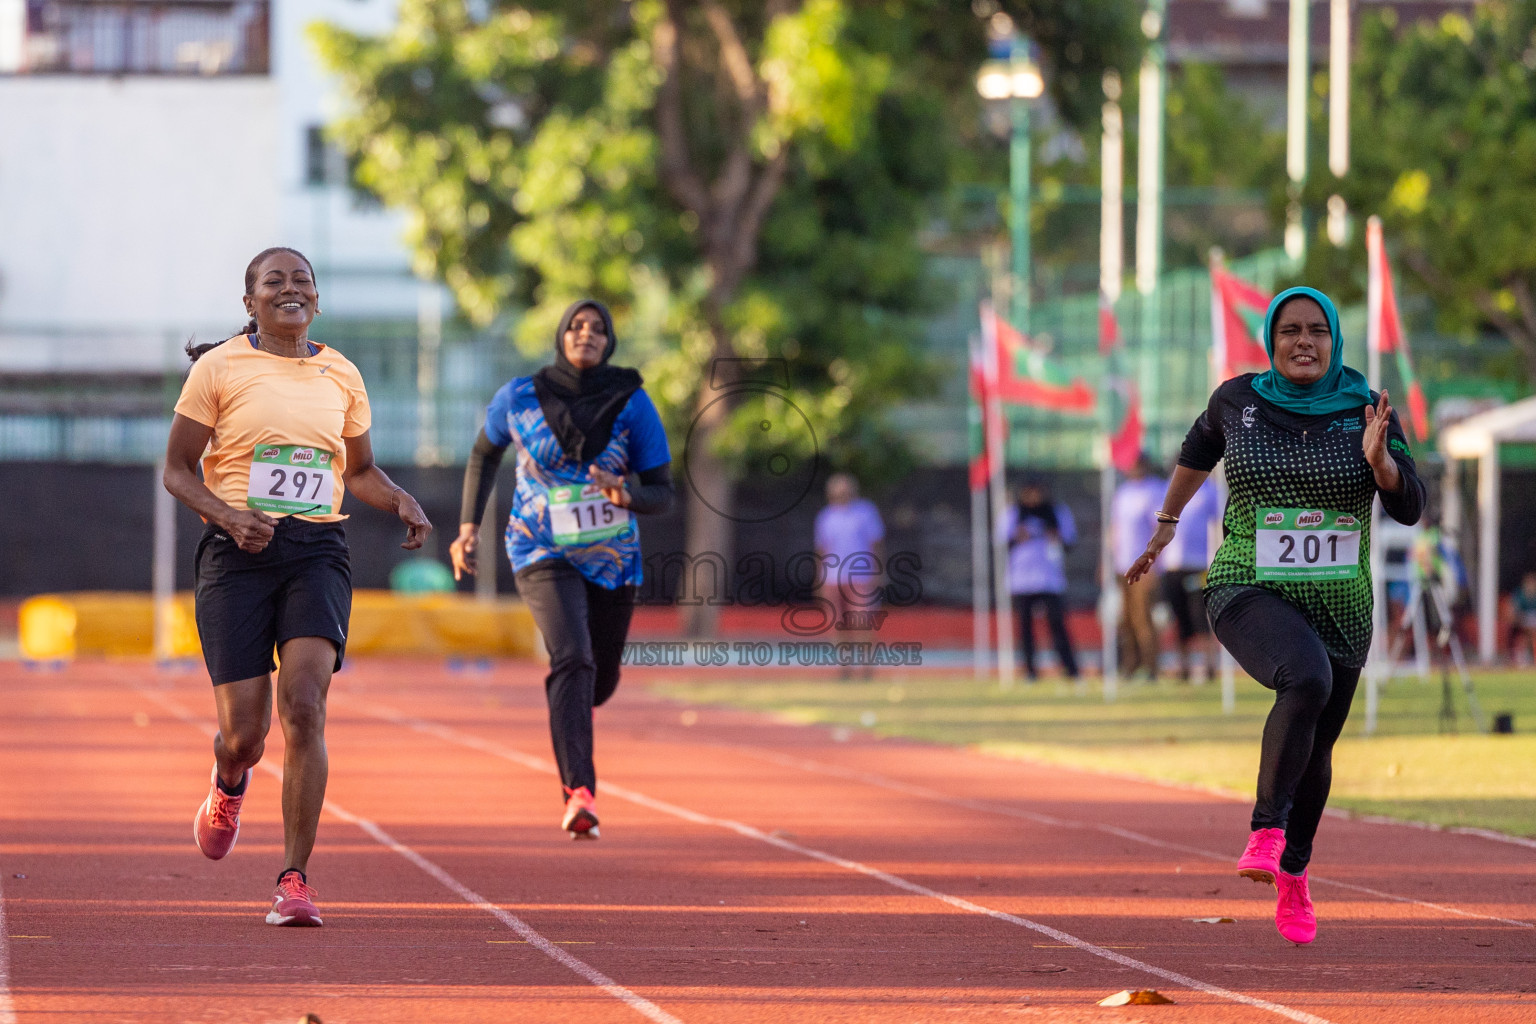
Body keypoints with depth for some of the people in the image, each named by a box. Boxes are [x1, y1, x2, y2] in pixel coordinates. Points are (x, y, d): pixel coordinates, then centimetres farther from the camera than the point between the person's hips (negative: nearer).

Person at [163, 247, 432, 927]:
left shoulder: (341, 376, 11)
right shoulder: (219, 368, 1)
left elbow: (360, 469, 23)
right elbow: (177, 470, 3)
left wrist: (402, 504, 2)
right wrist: (229, 514, -16)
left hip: (317, 550, 2)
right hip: (237, 553, -2)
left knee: (304, 706, -17)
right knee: (245, 729, -5)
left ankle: (295, 878, -13)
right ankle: (229, 783, 35)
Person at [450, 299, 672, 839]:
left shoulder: (634, 404, -8)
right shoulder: (519, 397, -7)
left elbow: (661, 495, -6)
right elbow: (484, 453, 13)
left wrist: (625, 495, -28)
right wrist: (469, 525, 5)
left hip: (613, 558, 3)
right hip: (544, 554, -3)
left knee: (601, 681, 17)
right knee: (573, 660, -26)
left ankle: (565, 712, 56)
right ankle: (579, 794, -33)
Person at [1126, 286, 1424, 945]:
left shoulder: (1364, 409, -4)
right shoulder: (1240, 398, -3)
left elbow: (1409, 508, -9)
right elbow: (1203, 443, 20)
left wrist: (1379, 457, -28)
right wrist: (1167, 520, 29)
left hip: (1339, 608, 3)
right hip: (1250, 595, -3)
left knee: (1314, 750, 17)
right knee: (1307, 681, -35)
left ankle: (1293, 871, 43)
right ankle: (1267, 829, -26)